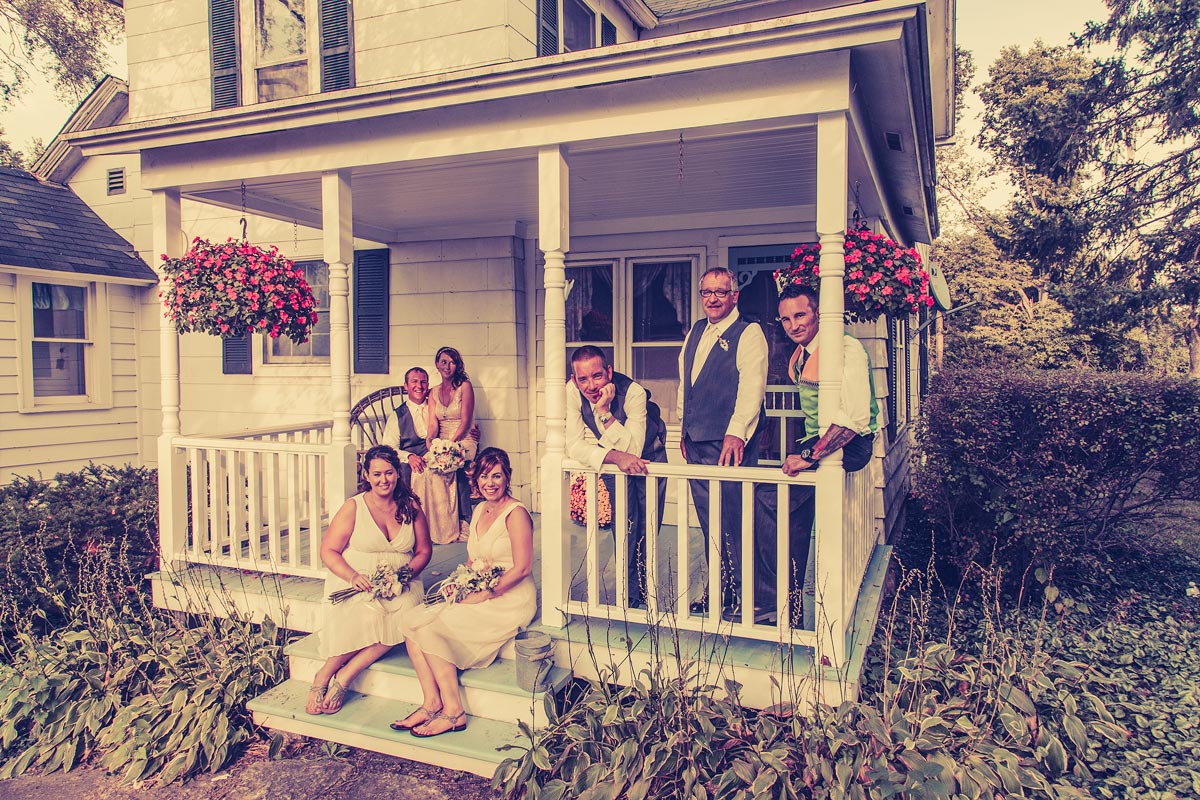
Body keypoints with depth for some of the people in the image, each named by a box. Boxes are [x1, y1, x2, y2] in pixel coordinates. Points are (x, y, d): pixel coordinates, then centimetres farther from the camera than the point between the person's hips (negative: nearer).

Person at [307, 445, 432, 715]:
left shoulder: (411, 507, 7)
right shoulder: (353, 507, 0)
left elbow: (424, 551, 12)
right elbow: (328, 551, -2)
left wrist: (406, 572, -9)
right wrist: (353, 576, -19)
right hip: (354, 583, -2)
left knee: (404, 617, -32)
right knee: (367, 619, -35)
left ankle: (342, 677, -20)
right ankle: (323, 676, -10)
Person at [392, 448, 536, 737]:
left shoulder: (515, 513, -12)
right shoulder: (480, 510, 13)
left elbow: (522, 568, -16)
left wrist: (484, 595, -17)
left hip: (508, 602, -8)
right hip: (474, 597, 8)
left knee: (431, 627, -20)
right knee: (412, 620, -10)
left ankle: (454, 711, -11)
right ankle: (431, 703, -8)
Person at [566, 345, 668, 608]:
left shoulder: (634, 392, -36)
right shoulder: (572, 392, -28)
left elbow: (633, 449, -41)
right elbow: (574, 445, -31)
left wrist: (605, 411, -50)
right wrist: (615, 456, -46)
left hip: (647, 453, -1)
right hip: (609, 457, 2)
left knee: (646, 525, -3)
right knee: (625, 522, -8)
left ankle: (643, 587, 20)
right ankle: (631, 593, 9)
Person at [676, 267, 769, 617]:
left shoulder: (748, 334, -6)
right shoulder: (696, 331, 16)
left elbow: (752, 386, -19)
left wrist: (736, 432, -31)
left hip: (729, 443, -7)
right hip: (696, 443, 7)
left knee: (733, 521, -3)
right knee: (710, 521, 13)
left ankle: (742, 595, 11)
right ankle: (720, 591, 25)